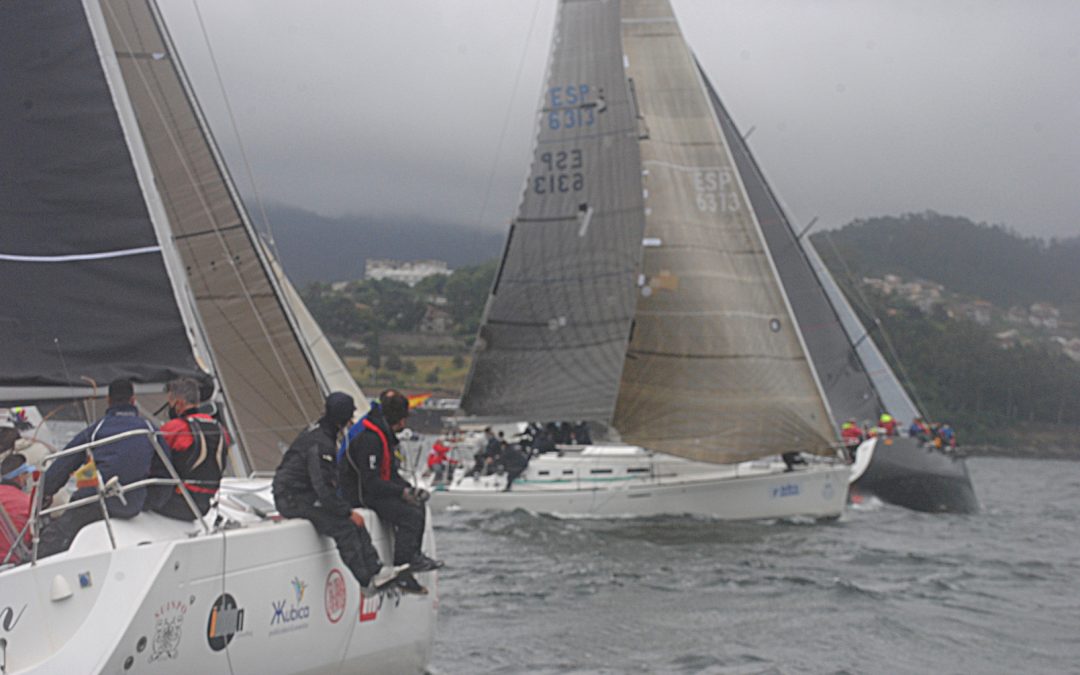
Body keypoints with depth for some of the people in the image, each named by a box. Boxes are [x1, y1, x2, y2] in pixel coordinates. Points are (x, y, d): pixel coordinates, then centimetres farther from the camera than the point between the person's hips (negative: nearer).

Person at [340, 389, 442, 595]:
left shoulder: (385, 433, 11)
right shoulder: (368, 439, -24)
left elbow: (390, 473, 17)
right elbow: (371, 482, -26)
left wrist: (411, 490, 3)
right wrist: (403, 492, -23)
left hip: (373, 489, 11)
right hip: (359, 495, -11)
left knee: (418, 506, 8)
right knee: (410, 515, -21)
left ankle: (413, 557, 11)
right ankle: (402, 574, -18)